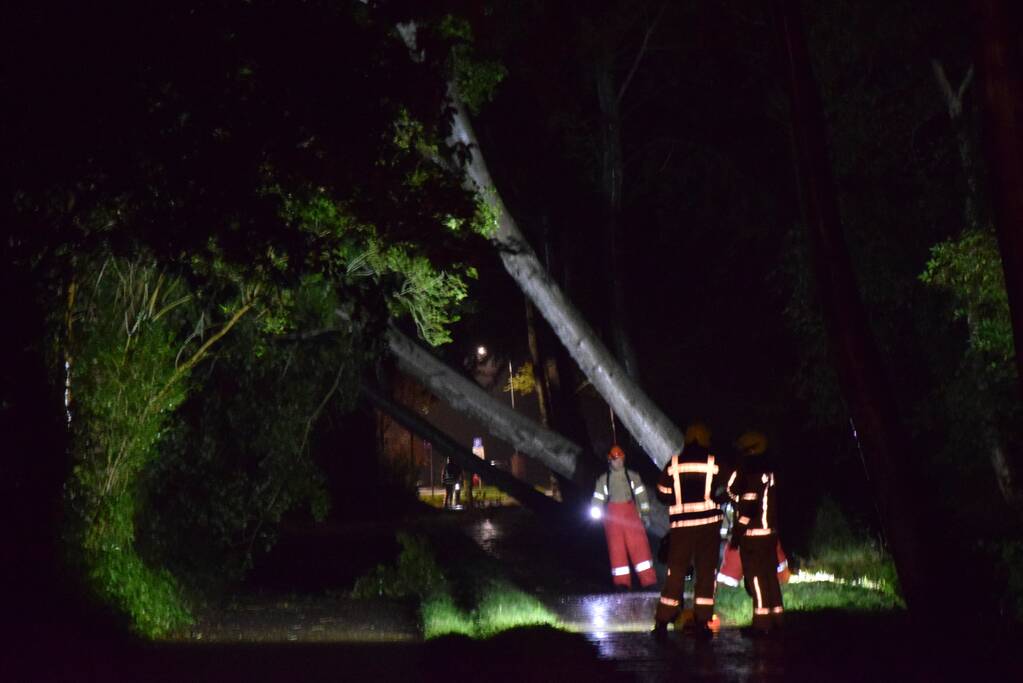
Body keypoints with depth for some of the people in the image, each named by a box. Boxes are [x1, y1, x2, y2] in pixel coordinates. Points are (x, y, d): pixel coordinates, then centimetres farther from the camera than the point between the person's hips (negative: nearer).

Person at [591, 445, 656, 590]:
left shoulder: (633, 476, 12)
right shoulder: (603, 479, 14)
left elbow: (641, 495, 10)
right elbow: (598, 498, 12)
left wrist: (645, 513, 3)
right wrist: (595, 511, -4)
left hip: (631, 513, -1)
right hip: (612, 514, 1)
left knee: (639, 544, -9)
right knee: (616, 548, -3)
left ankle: (648, 579, -8)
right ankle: (622, 581, 0)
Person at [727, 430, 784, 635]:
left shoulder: (750, 476, -15)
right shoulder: (770, 473, 11)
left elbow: (747, 509, -19)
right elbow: (773, 505, 14)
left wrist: (736, 534, -15)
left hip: (753, 534, -9)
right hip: (770, 532, 9)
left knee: (756, 578, -5)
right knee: (770, 576, 14)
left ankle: (762, 622, -6)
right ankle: (775, 618, 18)